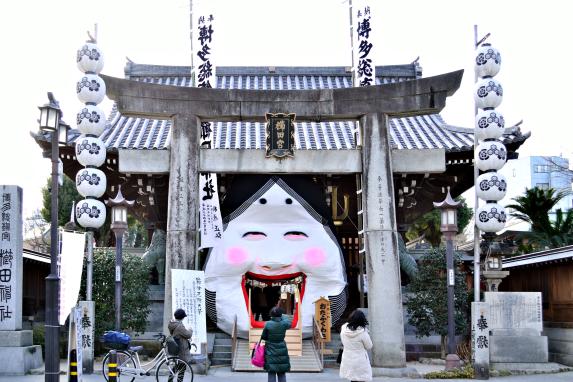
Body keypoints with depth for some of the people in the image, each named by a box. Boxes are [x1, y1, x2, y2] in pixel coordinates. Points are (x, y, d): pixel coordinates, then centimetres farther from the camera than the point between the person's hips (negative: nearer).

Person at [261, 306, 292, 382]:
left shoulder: (268, 324, -13)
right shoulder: (284, 324, -8)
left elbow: (264, 337, -2)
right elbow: (289, 323, 17)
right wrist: (281, 316, 29)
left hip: (271, 352, -2)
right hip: (282, 352, 2)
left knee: (271, 374, 2)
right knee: (282, 374, 9)